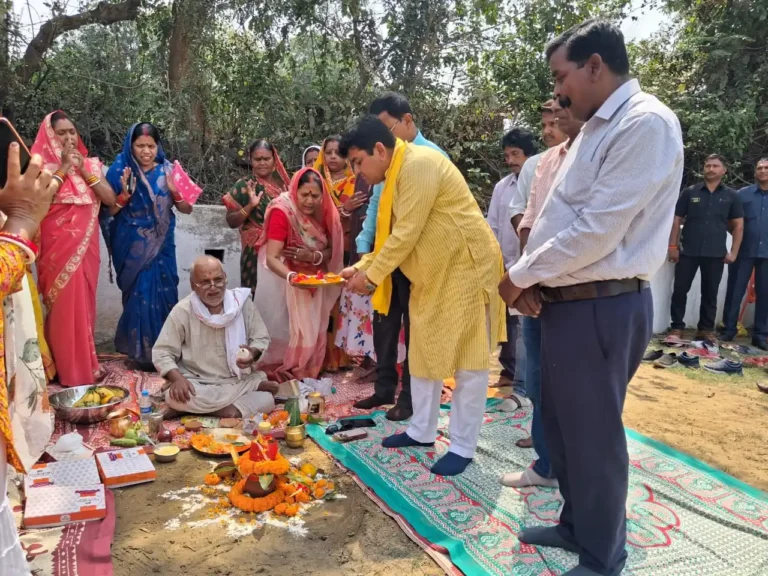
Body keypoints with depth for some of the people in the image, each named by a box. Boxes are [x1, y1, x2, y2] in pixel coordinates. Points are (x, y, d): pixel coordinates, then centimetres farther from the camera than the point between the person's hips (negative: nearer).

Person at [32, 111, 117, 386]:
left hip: (85, 244, 4)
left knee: (83, 303, 10)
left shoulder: (91, 163, 11)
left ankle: (84, 363, 22)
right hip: (58, 245, -4)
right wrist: (64, 167, -15)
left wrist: (83, 170, -7)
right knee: (66, 304, -5)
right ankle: (72, 371, 4)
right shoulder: (42, 165, -1)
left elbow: (110, 199, 1)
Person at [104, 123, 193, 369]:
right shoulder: (120, 170, -4)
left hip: (162, 245, 2)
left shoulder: (167, 170, 2)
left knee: (164, 293, 3)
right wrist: (125, 194, -20)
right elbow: (109, 211, -5)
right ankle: (142, 351, 12)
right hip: (133, 247, -2)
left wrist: (174, 189, -16)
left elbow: (187, 209, 1)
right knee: (140, 295, -2)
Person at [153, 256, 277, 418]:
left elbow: (262, 339, 4)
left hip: (240, 379, 2)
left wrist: (253, 353, -19)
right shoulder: (182, 311, -7)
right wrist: (177, 378, -24)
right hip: (198, 384, -2)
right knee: (174, 396, -33)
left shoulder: (242, 303, -3)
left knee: (267, 400, -27)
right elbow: (162, 353, -5)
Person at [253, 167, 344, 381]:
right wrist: (291, 277, -49)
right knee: (285, 331, -2)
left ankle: (305, 374, 22)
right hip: (284, 283, -5)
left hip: (314, 284, 5)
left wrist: (313, 256, -26)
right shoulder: (282, 211, -24)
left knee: (311, 331, 7)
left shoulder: (324, 213, -7)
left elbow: (331, 251, -4)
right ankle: (279, 374, 15)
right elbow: (271, 258, -31)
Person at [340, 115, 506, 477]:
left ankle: (463, 446, 9)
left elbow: (407, 233, -23)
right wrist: (362, 267, 2)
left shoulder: (418, 164, -19)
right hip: (432, 275, 10)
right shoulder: (397, 175, 11)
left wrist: (372, 275, -15)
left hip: (465, 267, -10)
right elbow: (393, 234, 14)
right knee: (424, 353, 14)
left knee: (467, 359, -1)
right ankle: (422, 430, 28)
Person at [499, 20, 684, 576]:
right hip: (566, 302, 9)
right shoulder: (598, 129, 17)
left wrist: (521, 274, -11)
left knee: (593, 436, 5)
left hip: (601, 307, -9)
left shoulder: (645, 123, -15)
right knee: (561, 424, 19)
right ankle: (575, 525, 40)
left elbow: (598, 230, -21)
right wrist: (532, 280, 3)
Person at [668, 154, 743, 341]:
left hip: (716, 254, 1)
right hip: (688, 251, -1)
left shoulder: (731, 196, 6)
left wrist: (733, 252, 1)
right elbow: (677, 220, 4)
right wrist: (673, 246, -3)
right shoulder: (689, 192, 4)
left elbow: (738, 225, 9)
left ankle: (706, 329, 19)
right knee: (680, 290, 1)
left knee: (710, 293, 8)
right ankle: (677, 327, 11)